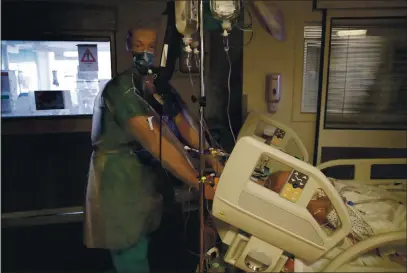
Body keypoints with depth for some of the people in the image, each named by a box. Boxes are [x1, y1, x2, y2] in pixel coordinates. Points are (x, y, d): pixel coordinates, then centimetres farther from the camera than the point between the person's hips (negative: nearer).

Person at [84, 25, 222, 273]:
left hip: (145, 173, 7)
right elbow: (154, 141, -34)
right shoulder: (122, 89, -24)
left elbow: (188, 130, 0)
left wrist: (216, 163, -11)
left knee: (140, 243, 22)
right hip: (119, 177, -7)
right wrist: (199, 183, -36)